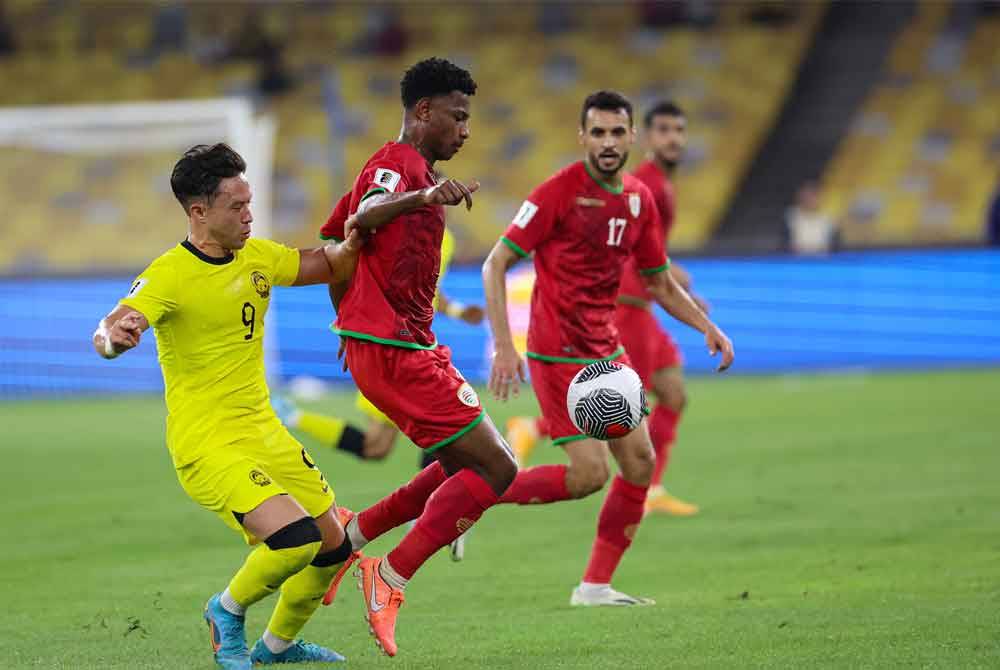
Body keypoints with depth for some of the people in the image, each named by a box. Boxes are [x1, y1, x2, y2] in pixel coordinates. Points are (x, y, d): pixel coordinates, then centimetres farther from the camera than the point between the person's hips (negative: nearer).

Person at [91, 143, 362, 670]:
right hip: (208, 445, -8)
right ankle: (228, 609, 4)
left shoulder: (258, 256, 3)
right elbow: (107, 332, -32)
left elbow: (330, 267, 18)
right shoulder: (170, 274, -18)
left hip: (265, 433, 8)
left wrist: (354, 241, -5)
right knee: (296, 540, -25)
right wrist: (114, 338, -56)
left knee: (333, 547, 12)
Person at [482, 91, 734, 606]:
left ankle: (596, 585, 11)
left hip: (607, 351, 8)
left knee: (640, 463, 3)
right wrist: (503, 346, -23)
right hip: (557, 354, -7)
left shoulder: (639, 200, 7)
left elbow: (659, 282, 19)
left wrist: (707, 327, 4)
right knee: (590, 473, -13)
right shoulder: (558, 192, -14)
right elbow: (496, 264, -14)